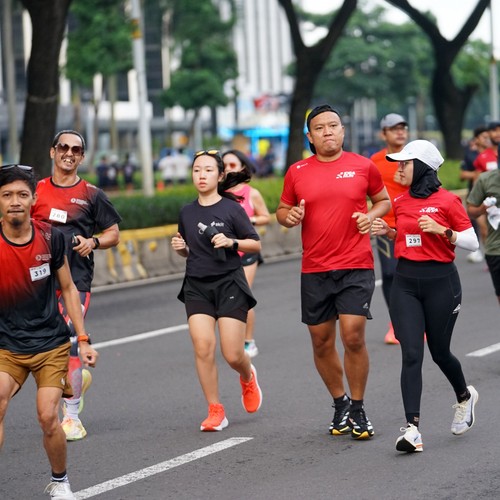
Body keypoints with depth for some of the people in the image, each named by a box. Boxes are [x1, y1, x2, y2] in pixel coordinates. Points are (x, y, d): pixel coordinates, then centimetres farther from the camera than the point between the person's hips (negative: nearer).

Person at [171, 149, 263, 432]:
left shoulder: (231, 209, -4)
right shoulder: (187, 213, 9)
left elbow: (256, 244, -1)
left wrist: (232, 242, -17)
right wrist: (180, 248, 0)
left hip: (229, 283, -3)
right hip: (197, 286, 3)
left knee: (233, 354, -6)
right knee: (203, 347, -12)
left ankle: (248, 378, 31)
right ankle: (215, 411, 0)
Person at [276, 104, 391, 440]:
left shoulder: (363, 166, 2)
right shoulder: (297, 172, 5)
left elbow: (384, 200, 15)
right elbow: (283, 209, 16)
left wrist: (371, 216, -5)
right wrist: (289, 217, -6)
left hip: (356, 265, -2)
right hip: (314, 270, 3)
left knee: (353, 336, -12)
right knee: (321, 342, 7)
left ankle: (358, 409, 5)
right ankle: (340, 404, 28)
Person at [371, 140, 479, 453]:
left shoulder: (447, 201, -8)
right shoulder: (401, 203, 8)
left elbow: (472, 243, -6)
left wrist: (442, 231, -19)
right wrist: (388, 232, 4)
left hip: (440, 281, -4)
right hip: (405, 282, 4)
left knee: (439, 352, 10)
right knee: (411, 354, -7)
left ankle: (465, 397, 42)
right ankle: (412, 428, -12)